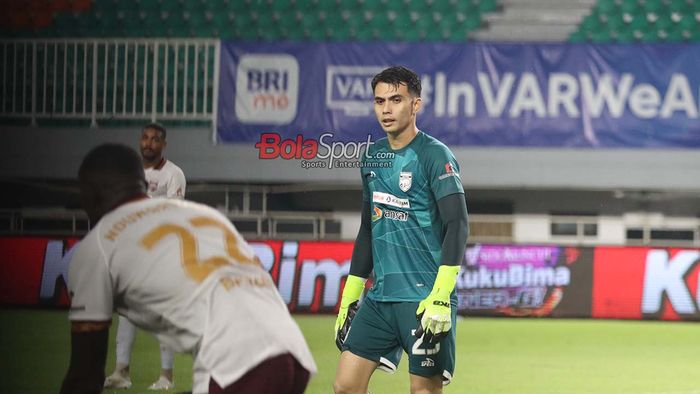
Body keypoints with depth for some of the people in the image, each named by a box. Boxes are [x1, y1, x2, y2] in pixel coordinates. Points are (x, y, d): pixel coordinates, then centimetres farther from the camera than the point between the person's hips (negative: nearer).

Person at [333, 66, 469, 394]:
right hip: (380, 295, 7)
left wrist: (440, 297, -23)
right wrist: (349, 298, 20)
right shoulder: (373, 158, 14)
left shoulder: (434, 156, -8)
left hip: (425, 299, -7)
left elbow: (457, 226, -15)